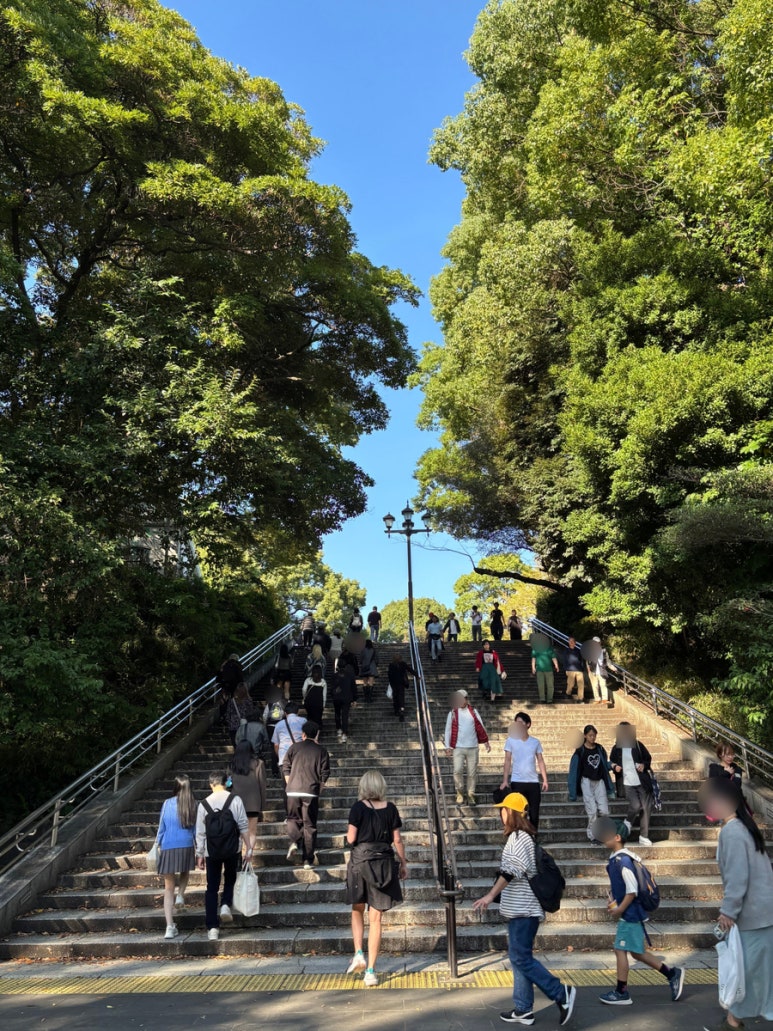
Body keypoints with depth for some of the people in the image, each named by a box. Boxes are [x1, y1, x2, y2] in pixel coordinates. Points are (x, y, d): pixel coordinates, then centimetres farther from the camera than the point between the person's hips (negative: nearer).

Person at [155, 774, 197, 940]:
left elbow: (161, 827, 2)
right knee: (185, 872, 34)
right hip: (187, 847, 1)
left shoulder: (167, 804, -5)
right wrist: (198, 848, 14)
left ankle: (170, 926, 1)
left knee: (168, 887, 7)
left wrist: (158, 845, 16)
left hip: (168, 848, -1)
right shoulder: (193, 805, -3)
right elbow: (196, 829, 4)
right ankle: (180, 895, 11)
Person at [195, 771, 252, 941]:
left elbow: (200, 833, 1)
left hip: (211, 852, 1)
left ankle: (212, 928, 6)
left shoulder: (203, 804, -3)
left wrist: (199, 854, 10)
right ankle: (226, 905, 2)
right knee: (230, 879, 24)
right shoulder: (235, 800, -7)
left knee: (212, 888, 9)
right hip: (232, 850, 0)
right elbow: (243, 826, -6)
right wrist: (248, 847, 3)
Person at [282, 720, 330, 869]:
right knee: (310, 825, 6)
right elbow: (325, 774, 2)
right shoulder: (322, 751, 5)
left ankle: (294, 841, -8)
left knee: (293, 819, 19)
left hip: (293, 791, 1)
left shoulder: (294, 748, 6)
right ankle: (308, 860, 6)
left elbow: (286, 768, 7)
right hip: (311, 792, 0)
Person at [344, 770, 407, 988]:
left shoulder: (358, 808, -8)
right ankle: (371, 970, 7)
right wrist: (403, 864, 13)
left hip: (361, 862, -2)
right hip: (384, 863, 2)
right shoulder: (390, 809, -1)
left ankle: (359, 954, 5)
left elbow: (351, 839, -9)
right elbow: (397, 841, 2)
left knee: (357, 911, 21)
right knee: (375, 918, 7)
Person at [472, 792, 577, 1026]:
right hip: (520, 908, 10)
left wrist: (490, 895, -30)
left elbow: (510, 870, -26)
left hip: (522, 909, -10)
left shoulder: (519, 837, -17)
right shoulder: (524, 836, 14)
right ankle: (523, 1009, 17)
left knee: (521, 958, -6)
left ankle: (562, 993, -2)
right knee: (518, 957, 12)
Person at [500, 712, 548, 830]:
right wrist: (505, 781, -7)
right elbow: (508, 760, 0)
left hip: (533, 782, 2)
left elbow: (540, 761, 10)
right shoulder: (511, 740, 2)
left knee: (534, 813, 5)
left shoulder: (535, 742, 7)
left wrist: (545, 780, 1)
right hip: (517, 782, -2)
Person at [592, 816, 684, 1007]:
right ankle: (672, 973, 24)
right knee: (636, 952, 16)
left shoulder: (623, 860, -23)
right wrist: (614, 898, 10)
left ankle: (621, 993, 12)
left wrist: (619, 910, -16)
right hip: (631, 914, 9)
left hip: (630, 914, -9)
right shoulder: (617, 859, 7)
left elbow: (632, 890, -24)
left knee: (620, 950, 1)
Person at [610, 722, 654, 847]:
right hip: (627, 784, -2)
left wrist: (644, 765, -9)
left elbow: (648, 759, 12)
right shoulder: (616, 748, 3)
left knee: (646, 808, 1)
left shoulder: (638, 745, 2)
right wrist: (614, 767, -6)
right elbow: (611, 762, 16)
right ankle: (628, 822, 14)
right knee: (636, 805, -19)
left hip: (642, 782, 2)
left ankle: (644, 836, 15)